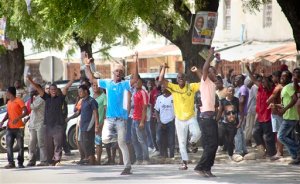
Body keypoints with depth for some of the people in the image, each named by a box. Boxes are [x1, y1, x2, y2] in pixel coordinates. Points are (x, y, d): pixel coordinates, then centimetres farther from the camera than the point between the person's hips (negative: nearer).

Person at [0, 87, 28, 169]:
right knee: (9, 145, -3)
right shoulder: (9, 102, 17)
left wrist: (18, 118, -27)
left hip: (18, 127, -7)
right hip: (10, 127, 7)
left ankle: (20, 163, 5)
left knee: (20, 146, -1)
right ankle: (11, 163, -4)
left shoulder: (19, 101, -7)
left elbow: (25, 112, -15)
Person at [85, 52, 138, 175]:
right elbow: (91, 78, 16)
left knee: (122, 143, -3)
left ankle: (128, 167, 3)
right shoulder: (107, 83, 10)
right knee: (105, 139, -15)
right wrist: (87, 66, 8)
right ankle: (117, 136, 21)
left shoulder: (124, 85, -1)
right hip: (109, 118, 3)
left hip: (121, 118, -3)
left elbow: (135, 79, -19)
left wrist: (136, 63, -26)